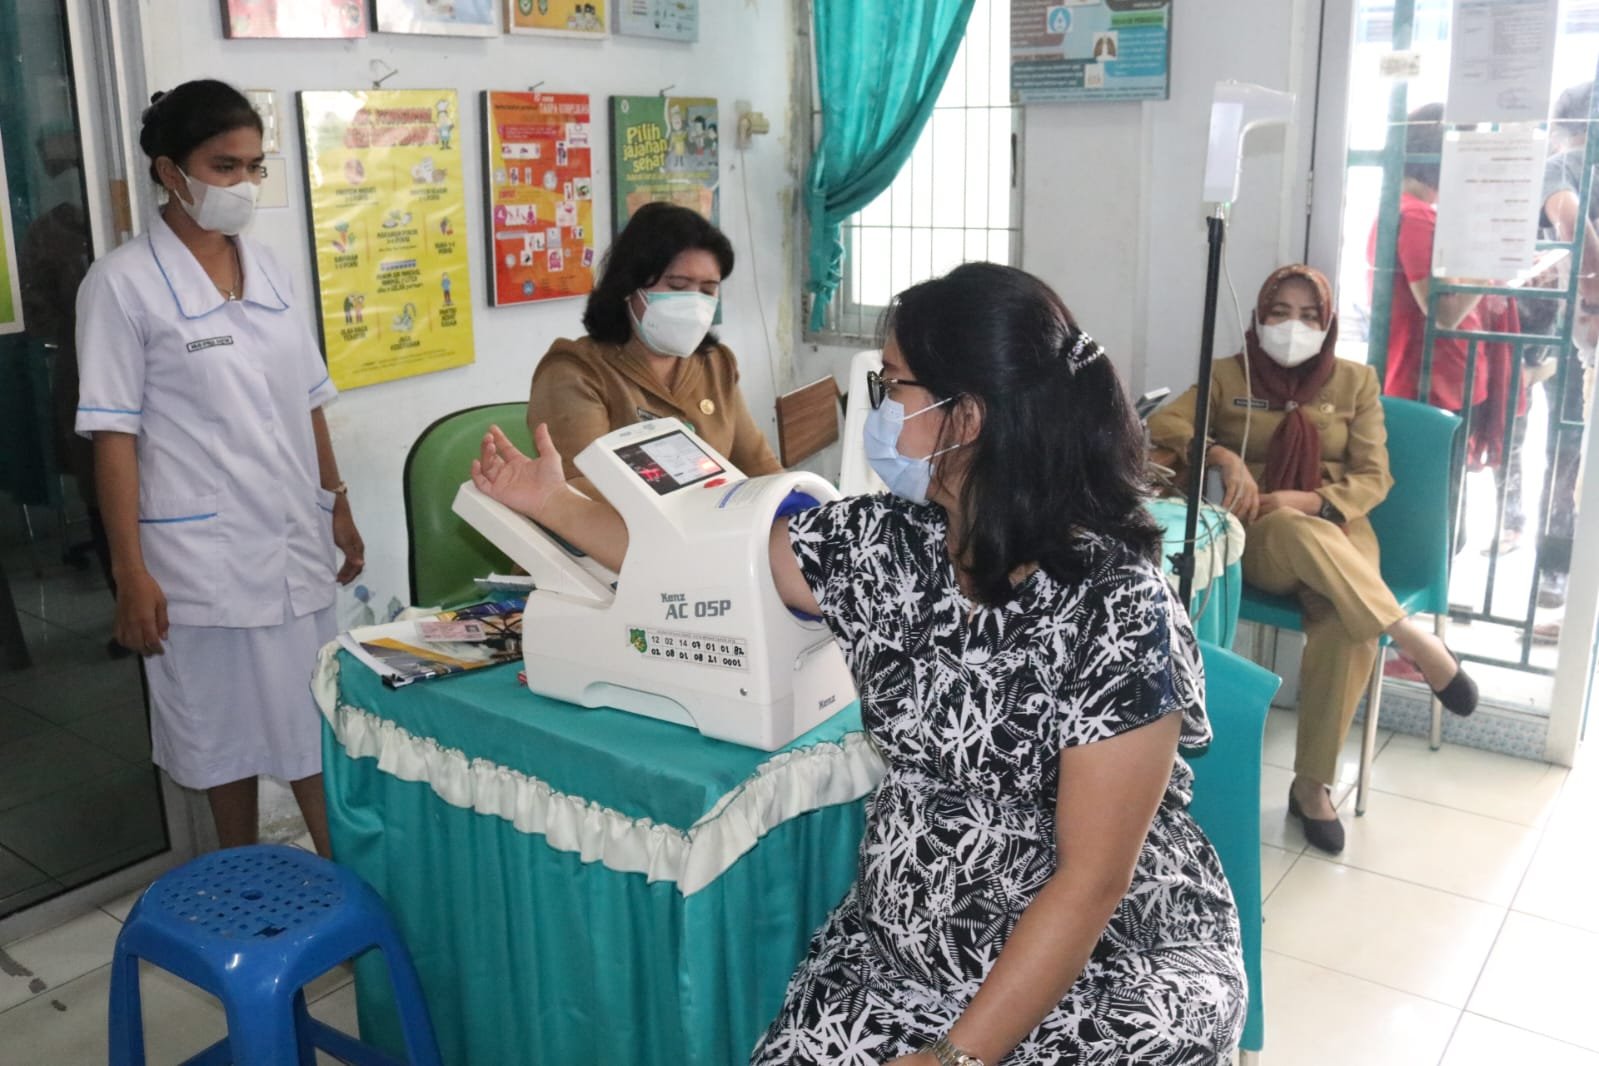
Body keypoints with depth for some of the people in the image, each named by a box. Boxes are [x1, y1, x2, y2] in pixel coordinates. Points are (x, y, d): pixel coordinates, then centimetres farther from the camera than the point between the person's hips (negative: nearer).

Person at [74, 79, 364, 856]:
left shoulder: (267, 268, 8)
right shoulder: (123, 283, -8)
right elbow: (114, 434, -10)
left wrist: (338, 506, 14)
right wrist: (130, 572, -13)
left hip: (296, 537, 5)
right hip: (204, 553, -4)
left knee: (315, 718, 12)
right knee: (228, 730, 10)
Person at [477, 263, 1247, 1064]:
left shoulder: (1115, 609, -21)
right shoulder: (887, 541, -4)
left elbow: (1092, 881, -20)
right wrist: (555, 505, 13)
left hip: (1110, 967, -4)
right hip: (904, 943, 4)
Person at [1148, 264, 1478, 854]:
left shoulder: (1356, 381, 10)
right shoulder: (1229, 374, 8)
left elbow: (1374, 477, 4)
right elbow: (1161, 424, -6)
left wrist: (1313, 501, -15)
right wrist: (1223, 456, -23)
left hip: (1337, 534, 1)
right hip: (1261, 540, -1)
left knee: (1346, 628, -32)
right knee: (1291, 529, -40)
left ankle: (1313, 784, -20)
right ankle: (1412, 638, -32)